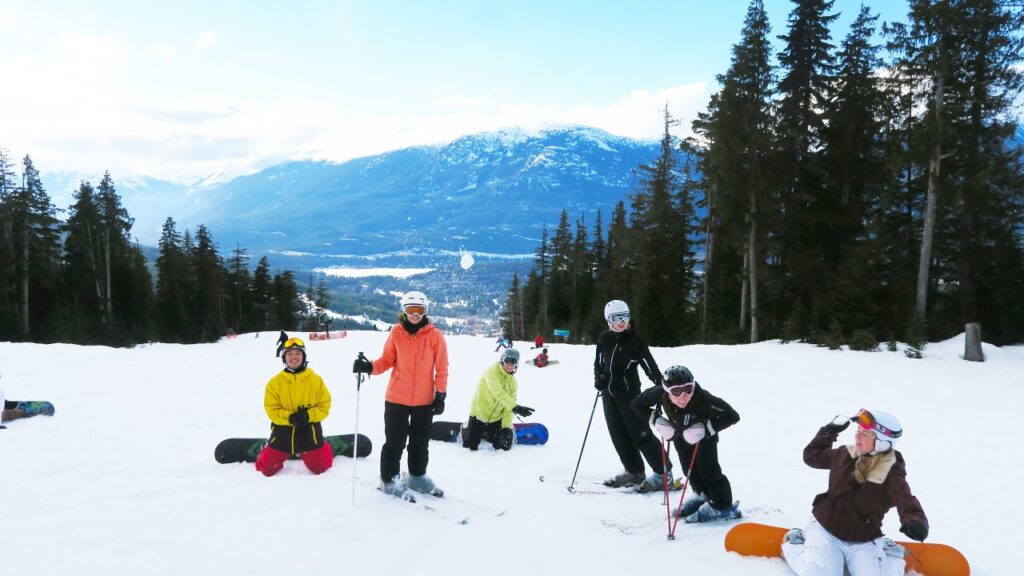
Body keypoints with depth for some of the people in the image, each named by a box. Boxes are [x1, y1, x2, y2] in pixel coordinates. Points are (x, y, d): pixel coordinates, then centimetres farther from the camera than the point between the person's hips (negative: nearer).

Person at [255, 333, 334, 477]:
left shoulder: (315, 379, -5)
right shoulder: (275, 382, -5)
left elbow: (324, 405, -4)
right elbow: (272, 409, -7)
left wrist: (308, 416, -21)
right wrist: (289, 417, -24)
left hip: (309, 431, 0)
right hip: (283, 431, 1)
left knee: (320, 468, 5)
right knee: (267, 469, 5)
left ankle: (324, 448, 38)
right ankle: (266, 449, 38)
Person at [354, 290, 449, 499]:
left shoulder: (435, 335, -5)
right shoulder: (396, 332, -4)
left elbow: (442, 368, -2)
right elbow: (387, 360, 2)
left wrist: (441, 395, -5)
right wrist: (369, 367, -16)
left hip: (424, 400, 1)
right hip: (397, 398, -1)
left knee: (420, 443, 15)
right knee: (395, 442, 6)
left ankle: (417, 477, 33)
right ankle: (389, 479, 21)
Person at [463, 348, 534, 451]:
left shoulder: (513, 382, -3)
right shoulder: (491, 372, -22)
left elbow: (508, 408, -7)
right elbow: (498, 393, -40)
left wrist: (507, 426, -19)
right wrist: (515, 407, -51)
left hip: (496, 418, 5)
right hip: (479, 414, -5)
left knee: (505, 446, 1)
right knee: (471, 446, -1)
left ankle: (487, 434, 30)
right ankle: (465, 430, 32)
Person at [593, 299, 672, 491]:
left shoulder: (635, 341, -10)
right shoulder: (604, 339, 4)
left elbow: (650, 366, -11)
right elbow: (598, 362, 16)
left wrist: (662, 385, -21)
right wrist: (598, 379, -1)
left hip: (629, 392, -6)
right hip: (608, 393, 6)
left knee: (640, 433, -5)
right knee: (618, 434, 9)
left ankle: (663, 472, 6)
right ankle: (634, 471, 22)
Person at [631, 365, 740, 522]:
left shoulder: (702, 397, -46)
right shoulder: (660, 394, -38)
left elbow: (732, 416, -43)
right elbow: (637, 404, -18)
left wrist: (706, 428, -44)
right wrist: (656, 419, -26)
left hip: (703, 433, -4)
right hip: (679, 431, 4)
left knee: (707, 467, -10)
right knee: (688, 467, 12)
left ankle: (721, 504, 9)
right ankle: (702, 495, 37)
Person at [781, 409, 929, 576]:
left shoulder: (891, 475, -14)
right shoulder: (845, 455, -3)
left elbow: (906, 501, -30)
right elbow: (812, 456, 12)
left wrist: (915, 521, -52)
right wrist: (828, 432, 4)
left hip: (862, 542, 0)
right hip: (825, 528, 0)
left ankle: (889, 553, 13)